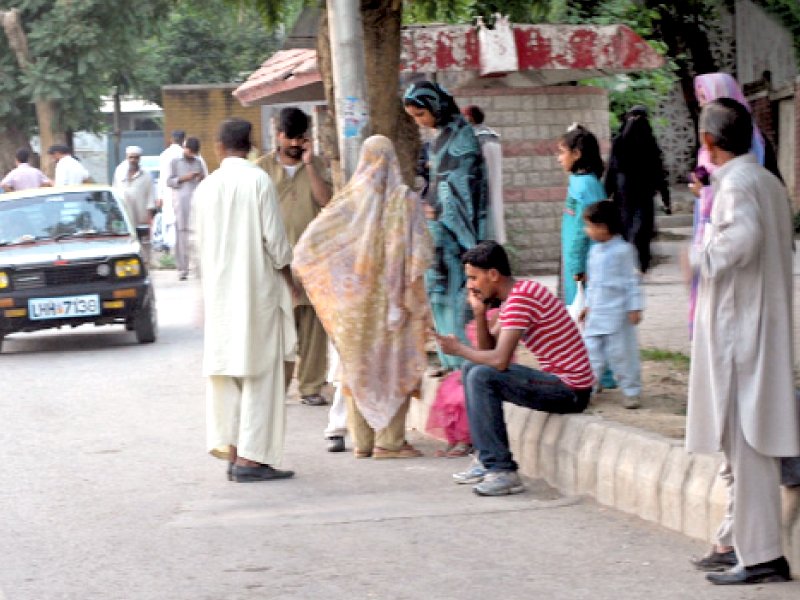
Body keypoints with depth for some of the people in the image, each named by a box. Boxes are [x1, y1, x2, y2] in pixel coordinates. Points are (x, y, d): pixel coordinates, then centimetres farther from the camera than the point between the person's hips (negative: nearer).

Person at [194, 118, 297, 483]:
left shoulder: (207, 187, 4)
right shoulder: (258, 180, -9)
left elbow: (201, 244, 11)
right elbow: (274, 238, -10)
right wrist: (287, 275, 5)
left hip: (219, 289, 4)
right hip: (257, 288, -4)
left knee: (225, 373, 11)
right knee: (260, 374, -1)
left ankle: (232, 450, 11)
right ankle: (252, 457, -6)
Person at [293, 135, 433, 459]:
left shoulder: (350, 198, -2)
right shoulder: (404, 199, -8)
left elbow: (311, 241, -2)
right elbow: (418, 251, -13)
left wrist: (297, 264, 14)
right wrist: (415, 296, -7)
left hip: (355, 296, 3)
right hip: (392, 295, -3)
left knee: (358, 365, 12)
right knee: (394, 366, 5)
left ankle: (362, 441, 14)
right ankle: (389, 440, 3)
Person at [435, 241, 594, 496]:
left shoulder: (521, 298, -19)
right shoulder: (515, 297, 13)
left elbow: (500, 360, -26)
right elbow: (487, 350, 13)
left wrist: (458, 348, -10)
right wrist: (479, 312, -2)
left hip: (571, 390, -11)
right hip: (557, 381, 11)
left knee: (481, 377, -22)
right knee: (472, 368, 14)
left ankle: (503, 471, -20)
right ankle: (487, 460, 13)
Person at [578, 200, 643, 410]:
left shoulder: (623, 250, -11)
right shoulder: (594, 250, 11)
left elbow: (632, 281, -10)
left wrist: (635, 308, -13)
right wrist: (588, 305, 21)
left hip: (617, 314, -7)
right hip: (596, 313, 7)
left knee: (621, 353, -1)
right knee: (591, 350, 6)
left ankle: (631, 392, 9)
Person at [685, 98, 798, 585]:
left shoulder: (736, 184, -14)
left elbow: (744, 235, -31)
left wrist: (703, 257, -16)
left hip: (738, 324, -10)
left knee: (747, 443, -7)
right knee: (755, 444, 13)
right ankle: (755, 545, 19)